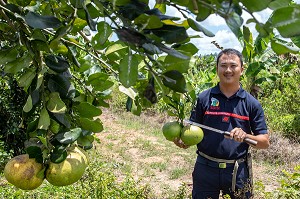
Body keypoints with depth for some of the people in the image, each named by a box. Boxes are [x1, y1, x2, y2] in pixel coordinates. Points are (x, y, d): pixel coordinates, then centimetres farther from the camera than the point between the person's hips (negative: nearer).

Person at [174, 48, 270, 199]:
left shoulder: (251, 103, 1)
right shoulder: (204, 98, 1)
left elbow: (265, 142, 1)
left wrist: (245, 136, -19)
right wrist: (183, 141, -17)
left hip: (238, 170, 0)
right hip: (206, 168, 0)